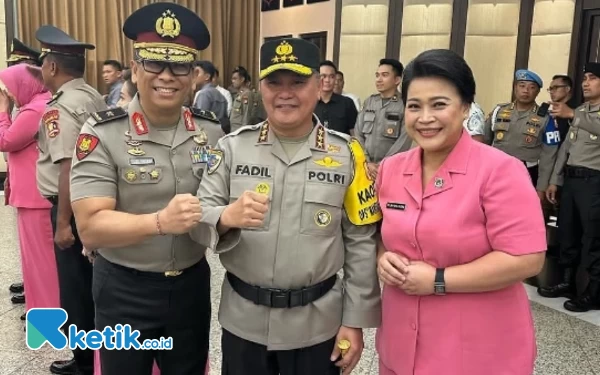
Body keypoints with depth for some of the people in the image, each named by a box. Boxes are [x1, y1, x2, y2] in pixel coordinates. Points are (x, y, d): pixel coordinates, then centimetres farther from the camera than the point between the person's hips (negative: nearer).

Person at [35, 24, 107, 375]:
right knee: (91, 281, 17)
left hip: (74, 206, -9)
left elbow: (69, 166, -23)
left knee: (75, 285, 4)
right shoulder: (95, 98, 10)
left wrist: (63, 221, -20)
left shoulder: (61, 107, -16)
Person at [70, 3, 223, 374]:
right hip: (124, 291, -3)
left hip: (192, 285, 4)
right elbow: (91, 227, -19)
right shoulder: (102, 134, -14)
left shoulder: (211, 131, -2)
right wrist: (160, 222, -34)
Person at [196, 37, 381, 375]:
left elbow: (362, 243, -3)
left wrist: (354, 321, -3)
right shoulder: (233, 147, -3)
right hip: (243, 319, 1)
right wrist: (227, 217, -28)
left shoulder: (346, 154, -5)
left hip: (317, 324, -1)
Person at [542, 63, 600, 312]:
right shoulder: (579, 111, 19)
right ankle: (567, 282, 24)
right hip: (571, 178, 7)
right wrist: (555, 180, 15)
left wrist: (573, 115, -34)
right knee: (567, 232, 12)